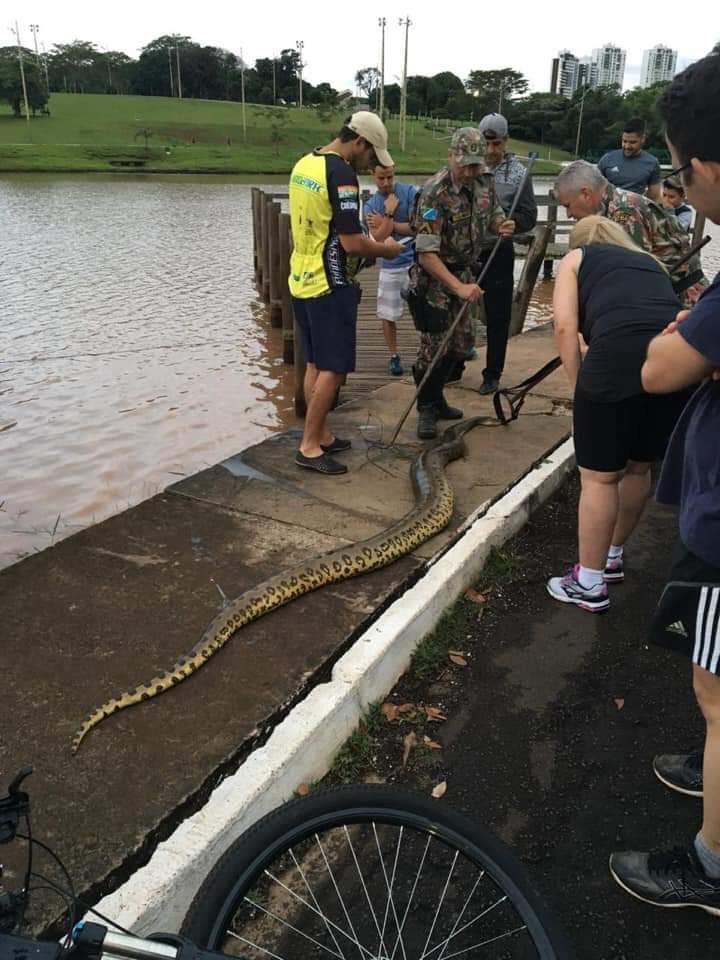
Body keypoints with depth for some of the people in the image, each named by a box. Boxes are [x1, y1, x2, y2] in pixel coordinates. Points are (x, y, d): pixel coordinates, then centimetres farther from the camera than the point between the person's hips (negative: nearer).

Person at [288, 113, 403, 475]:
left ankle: (321, 435, 23)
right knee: (333, 368, -3)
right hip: (328, 285, -9)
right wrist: (386, 249, -3)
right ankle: (309, 447, 0)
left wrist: (368, 243, 15)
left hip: (300, 280, 9)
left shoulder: (303, 165, 10)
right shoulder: (341, 173, -18)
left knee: (315, 364, 14)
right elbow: (352, 243, -21)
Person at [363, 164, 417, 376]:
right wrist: (389, 213, -17)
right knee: (388, 315, 6)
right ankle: (394, 356, 23)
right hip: (390, 266, 2)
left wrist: (385, 222, -9)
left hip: (415, 261, -2)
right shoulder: (371, 204, 3)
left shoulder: (409, 192, -4)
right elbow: (379, 238, -8)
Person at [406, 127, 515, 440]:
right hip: (433, 277, -7)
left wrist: (502, 225, -11)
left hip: (463, 273, 7)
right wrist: (459, 288, -34)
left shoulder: (485, 180, -3)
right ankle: (426, 409, 12)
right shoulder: (434, 192, -24)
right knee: (434, 345, -5)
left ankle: (436, 399, 30)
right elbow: (426, 253, -28)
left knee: (460, 343, 13)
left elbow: (492, 215, 14)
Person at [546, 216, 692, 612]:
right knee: (638, 468, 22)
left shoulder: (576, 258, 22)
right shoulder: (650, 262, 35)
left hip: (620, 357, -5)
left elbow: (565, 326, 6)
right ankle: (611, 557, 40)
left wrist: (579, 386, 9)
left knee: (599, 477, 7)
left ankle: (589, 584, 17)